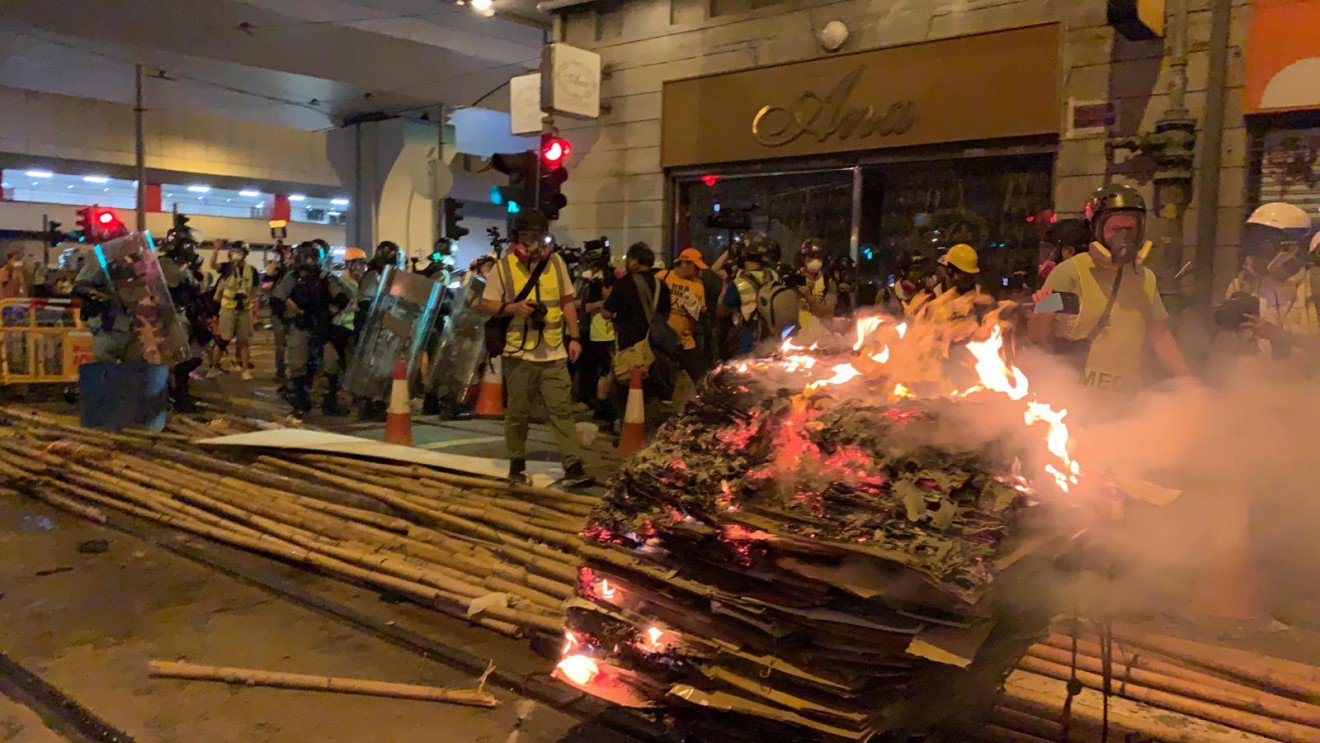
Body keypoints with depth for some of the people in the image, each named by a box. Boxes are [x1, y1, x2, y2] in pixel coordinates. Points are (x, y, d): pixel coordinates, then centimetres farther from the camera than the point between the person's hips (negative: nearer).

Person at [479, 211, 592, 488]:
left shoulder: (556, 262, 8)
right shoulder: (504, 266, -1)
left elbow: (567, 302, 14)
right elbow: (487, 305, 2)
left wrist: (574, 337, 7)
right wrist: (514, 307, -16)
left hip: (554, 353, 2)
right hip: (519, 353, -2)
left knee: (562, 410, -3)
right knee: (517, 413, 7)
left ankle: (573, 467, -2)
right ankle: (517, 464, 23)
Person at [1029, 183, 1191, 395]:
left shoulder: (1146, 278, 14)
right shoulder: (1070, 272, -5)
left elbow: (1160, 336, 20)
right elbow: (1036, 335, -8)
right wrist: (1044, 313, -29)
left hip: (1128, 395, 6)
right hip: (1077, 393, -5)